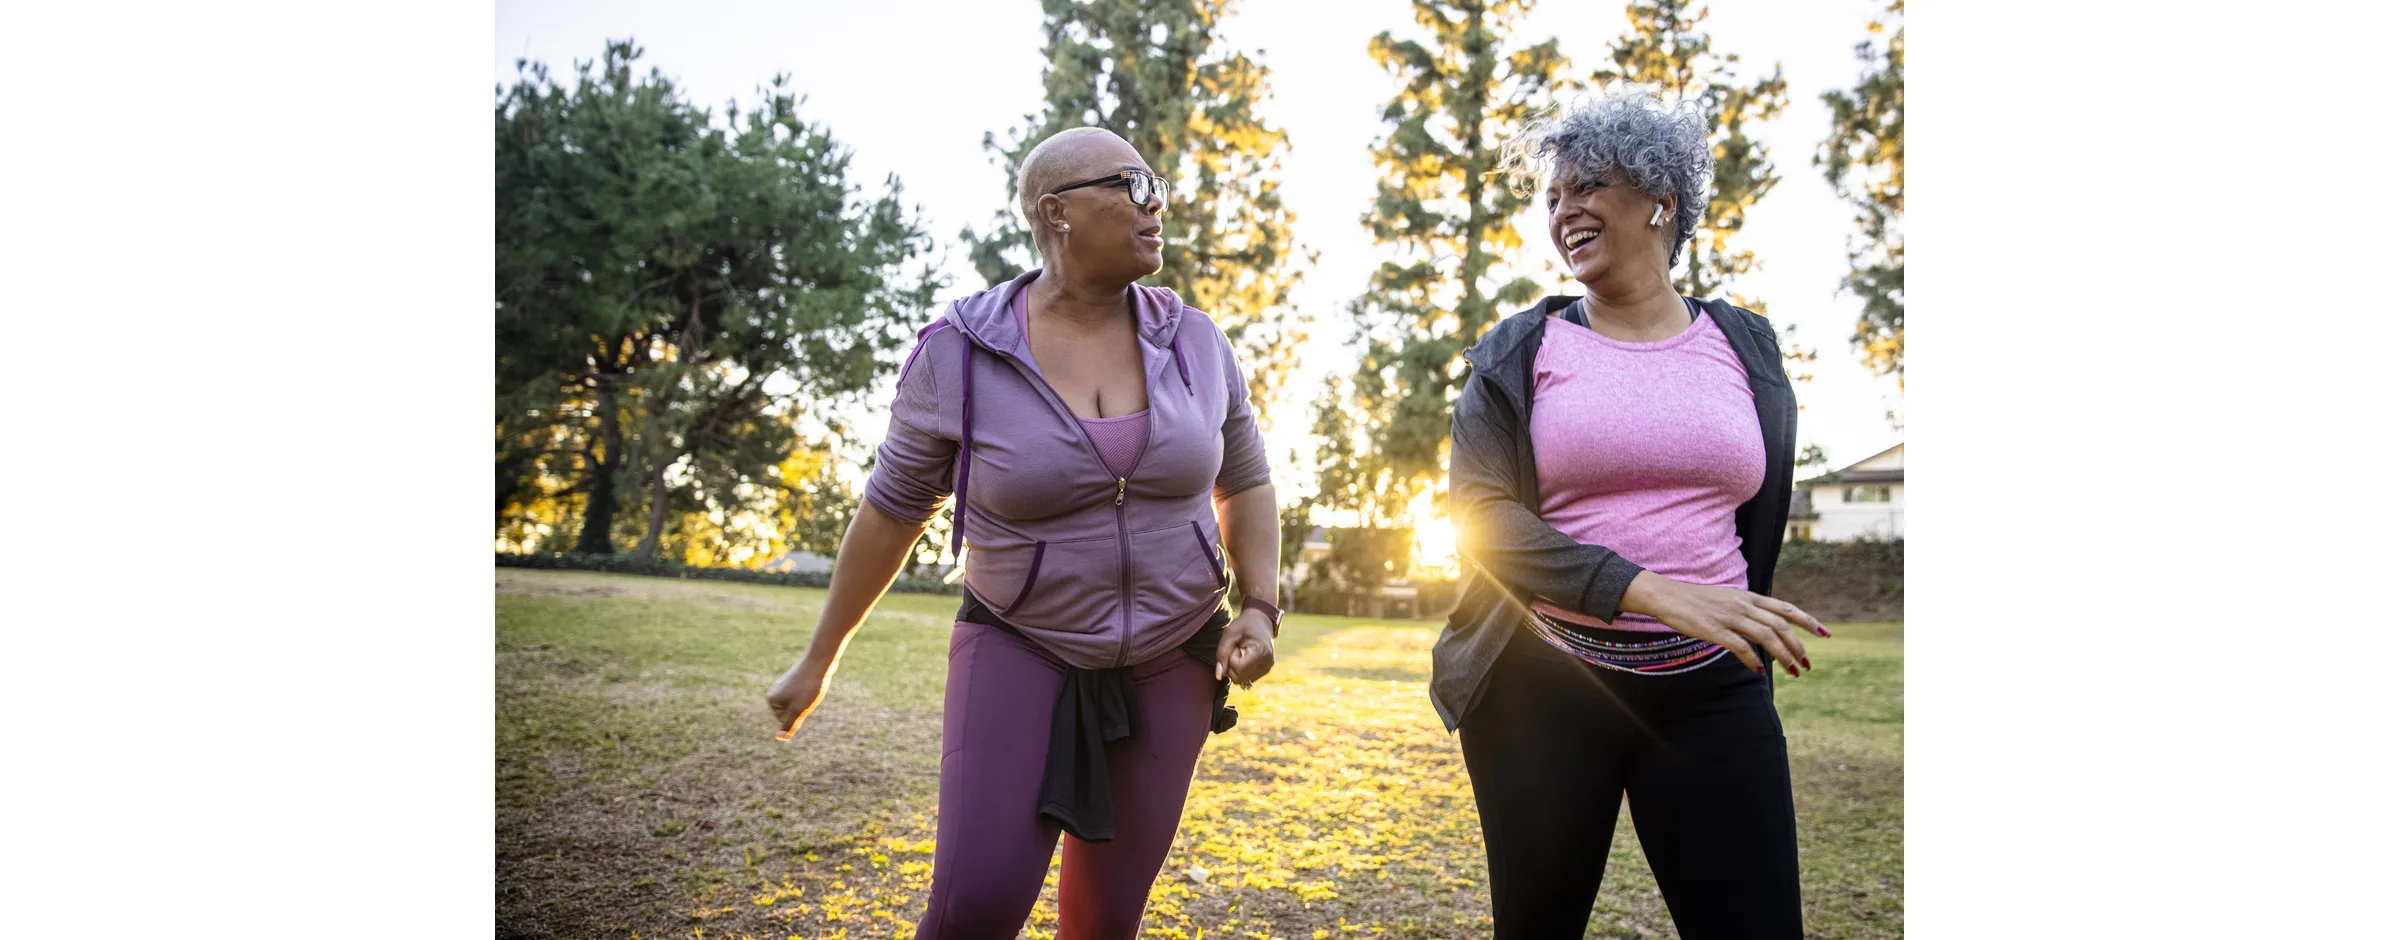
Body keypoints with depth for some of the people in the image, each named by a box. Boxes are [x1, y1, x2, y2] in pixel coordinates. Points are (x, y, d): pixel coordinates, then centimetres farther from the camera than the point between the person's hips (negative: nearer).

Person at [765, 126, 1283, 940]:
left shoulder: (1195, 344, -3)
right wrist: (818, 660, 6)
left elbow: (1245, 485, 9)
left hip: (1169, 662, 3)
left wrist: (1258, 610, -5)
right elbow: (891, 513, -1)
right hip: (1021, 650, -2)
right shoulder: (959, 354, -11)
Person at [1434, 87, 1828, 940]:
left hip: (1710, 693, 2)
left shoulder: (1746, 347, 9)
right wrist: (1648, 591, -22)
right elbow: (1478, 511, -10)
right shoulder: (1517, 353, 1)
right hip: (1541, 686, -1)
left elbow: (1765, 523, 18)